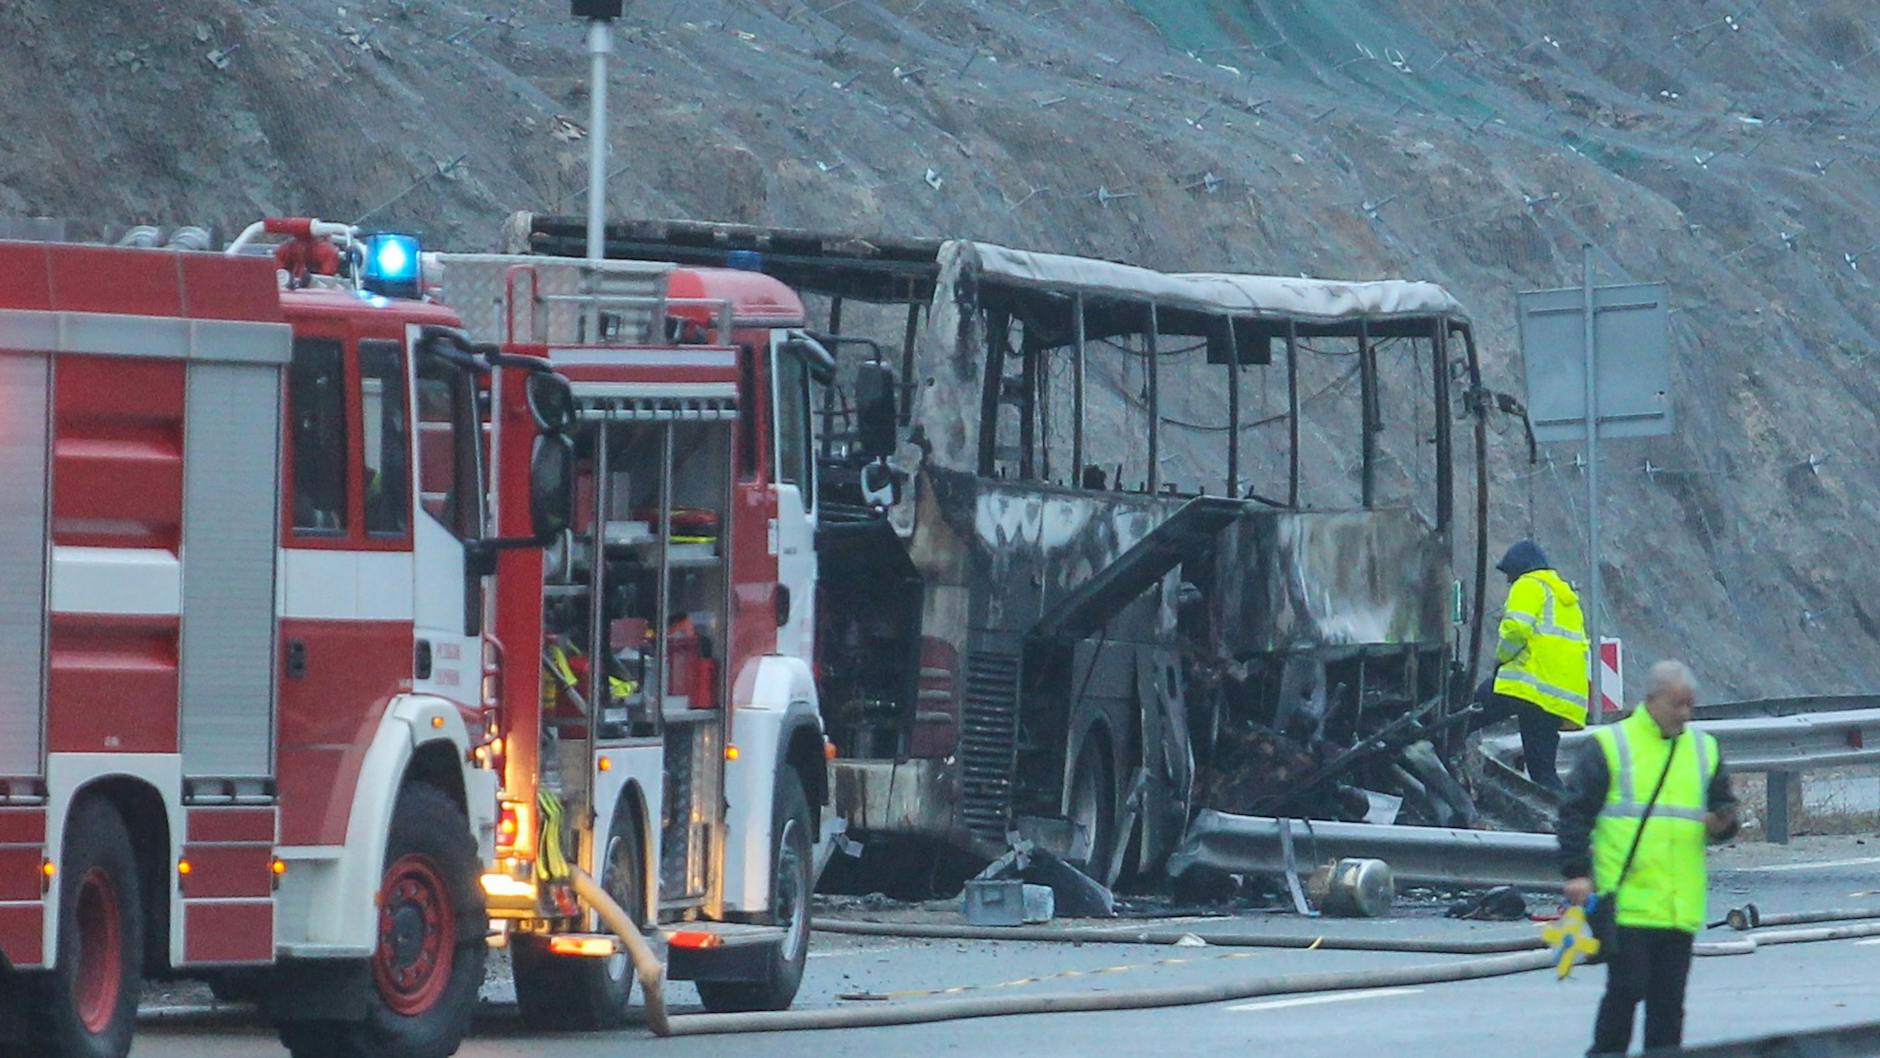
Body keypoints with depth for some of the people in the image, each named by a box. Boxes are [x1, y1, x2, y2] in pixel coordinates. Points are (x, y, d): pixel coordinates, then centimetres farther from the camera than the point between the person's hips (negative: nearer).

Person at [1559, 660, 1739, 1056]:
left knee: (1669, 999, 6)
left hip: (1680, 904, 5)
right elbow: (1576, 813, -2)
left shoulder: (1704, 750, 15)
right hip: (1627, 900, -5)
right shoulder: (1608, 746, 0)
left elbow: (1724, 808, 23)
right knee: (1626, 989, -8)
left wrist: (1722, 824, -1)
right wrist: (1576, 872, -11)